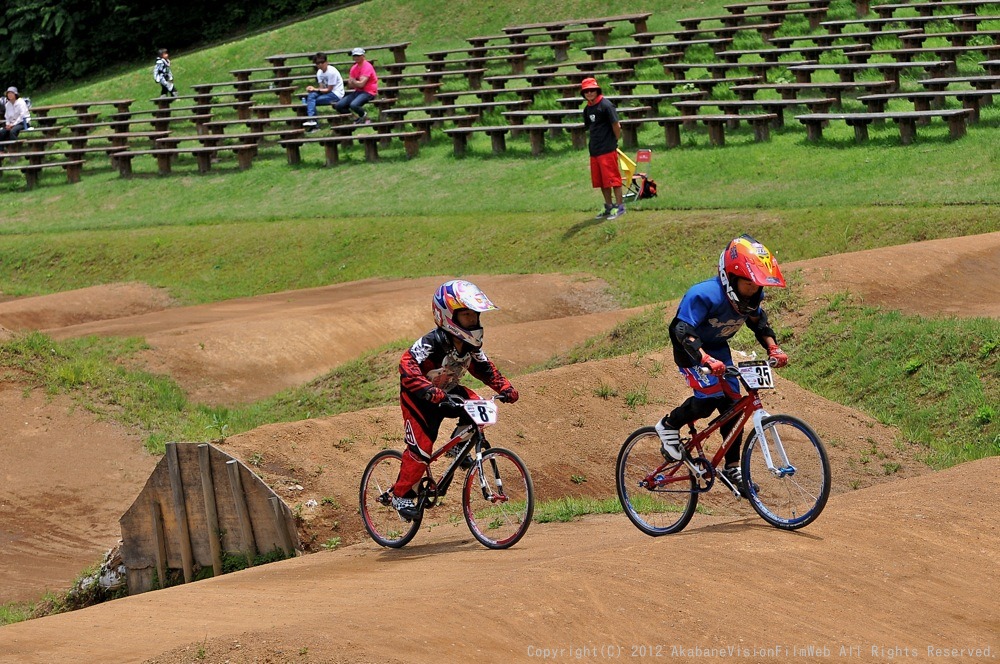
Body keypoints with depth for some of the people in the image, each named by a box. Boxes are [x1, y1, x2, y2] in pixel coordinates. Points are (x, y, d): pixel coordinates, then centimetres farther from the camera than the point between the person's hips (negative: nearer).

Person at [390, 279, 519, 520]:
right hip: (418, 397, -6)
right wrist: (434, 395, -56)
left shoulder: (470, 345, -10)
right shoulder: (433, 342, -32)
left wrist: (505, 388, -11)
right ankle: (401, 495, 4)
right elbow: (408, 367, -44)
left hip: (447, 391, 6)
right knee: (421, 445, -13)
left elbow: (484, 368, 6)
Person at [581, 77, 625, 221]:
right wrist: (595, 142, 14)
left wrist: (615, 141, -2)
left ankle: (619, 206, 1)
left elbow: (616, 125, -12)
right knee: (601, 181, 12)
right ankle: (609, 207, 22)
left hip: (608, 150, -8)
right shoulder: (587, 109, 11)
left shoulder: (606, 105, -12)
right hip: (594, 150, 8)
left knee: (612, 178, -5)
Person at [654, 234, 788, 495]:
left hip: (718, 348, 7)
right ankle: (669, 426, 0)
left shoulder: (752, 295, -14)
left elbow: (759, 322, 6)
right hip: (691, 347, -7)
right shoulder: (705, 295, -36)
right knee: (711, 395, -25)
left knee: (732, 403, 1)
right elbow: (684, 330, -40)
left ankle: (733, 468, 11)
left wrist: (773, 348, -11)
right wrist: (706, 359, -55)